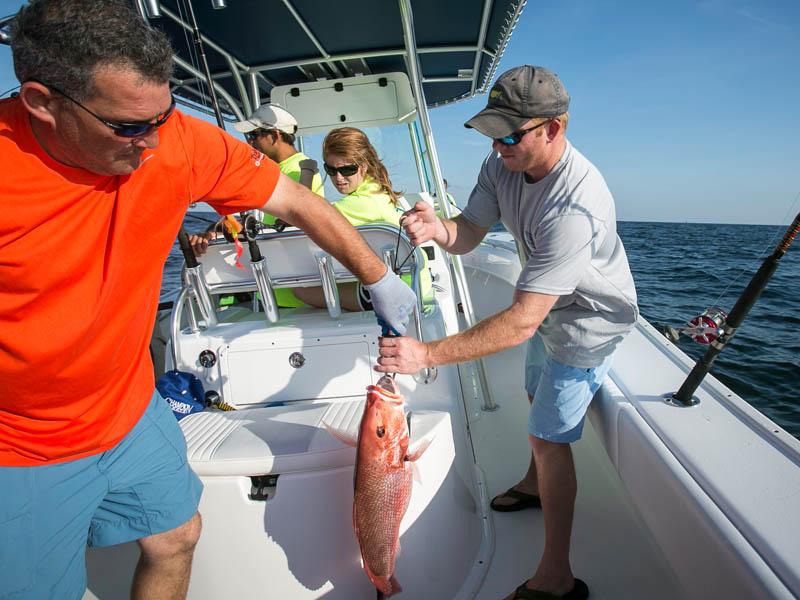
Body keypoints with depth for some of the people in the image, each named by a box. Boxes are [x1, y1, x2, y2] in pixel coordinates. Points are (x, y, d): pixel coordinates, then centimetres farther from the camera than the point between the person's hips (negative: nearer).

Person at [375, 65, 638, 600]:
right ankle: (535, 485, 52)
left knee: (547, 435, -6)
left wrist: (427, 354, -45)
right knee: (538, 397, 24)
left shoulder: (576, 205, -40)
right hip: (549, 308, 9)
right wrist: (438, 229, -35)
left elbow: (520, 322, -44)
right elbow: (469, 233, -11)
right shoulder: (503, 164, -14)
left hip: (589, 321, -8)